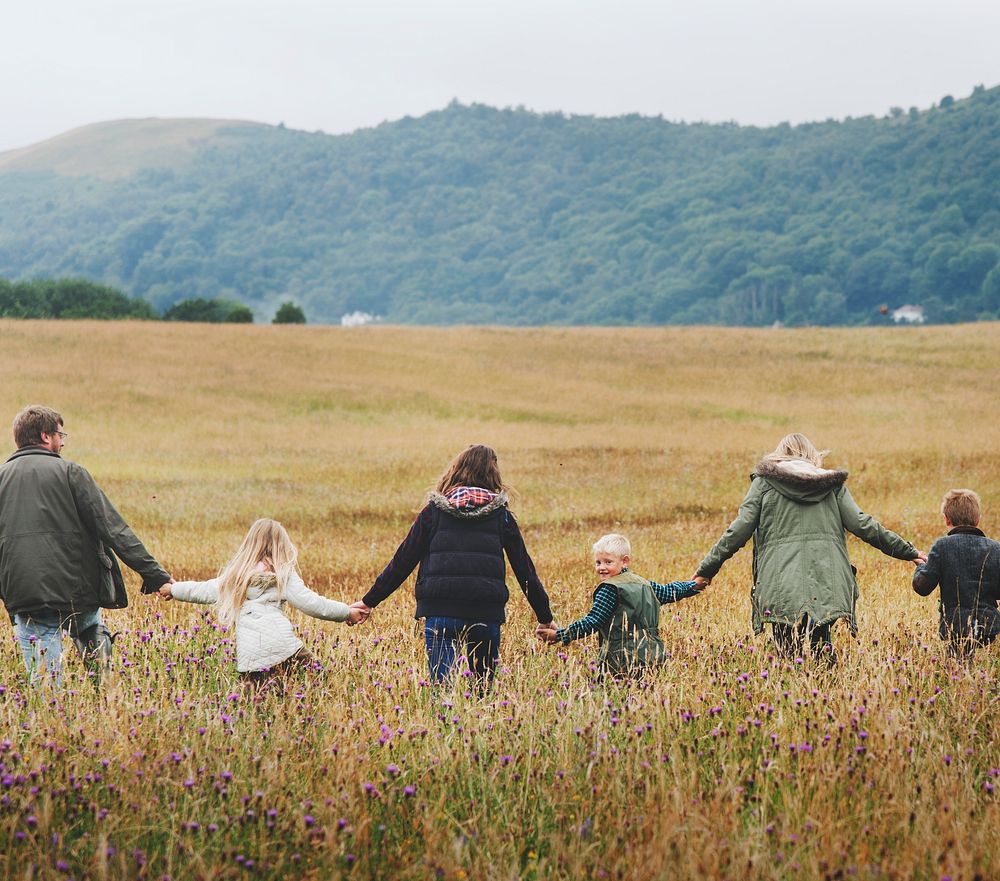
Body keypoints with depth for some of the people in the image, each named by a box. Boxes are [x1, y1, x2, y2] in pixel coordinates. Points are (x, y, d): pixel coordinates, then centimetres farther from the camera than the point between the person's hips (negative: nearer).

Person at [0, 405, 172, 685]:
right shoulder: (69, 472, 0)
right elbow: (111, 527, -7)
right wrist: (154, 574, -8)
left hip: (23, 597, 1)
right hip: (79, 593, -1)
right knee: (101, 673, 20)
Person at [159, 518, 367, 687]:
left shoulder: (235, 575, 18)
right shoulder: (284, 574, 8)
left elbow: (205, 591, 29)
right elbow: (309, 602, 4)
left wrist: (173, 589, 46)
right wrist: (347, 612, 13)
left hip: (249, 656, 3)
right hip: (284, 648, -3)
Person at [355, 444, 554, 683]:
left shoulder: (434, 511, 7)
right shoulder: (500, 515, 10)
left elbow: (403, 560, 7)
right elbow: (524, 569, 12)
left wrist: (369, 601, 14)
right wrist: (545, 618, 20)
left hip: (441, 611, -1)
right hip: (487, 614, 1)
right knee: (484, 687, 15)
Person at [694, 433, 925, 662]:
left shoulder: (764, 482, 11)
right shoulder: (833, 485, 16)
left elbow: (740, 530, 4)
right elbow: (862, 525, 10)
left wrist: (707, 568, 10)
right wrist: (908, 552, 16)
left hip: (782, 586, -2)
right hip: (827, 585, 2)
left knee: (787, 655, 1)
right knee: (821, 645, 12)